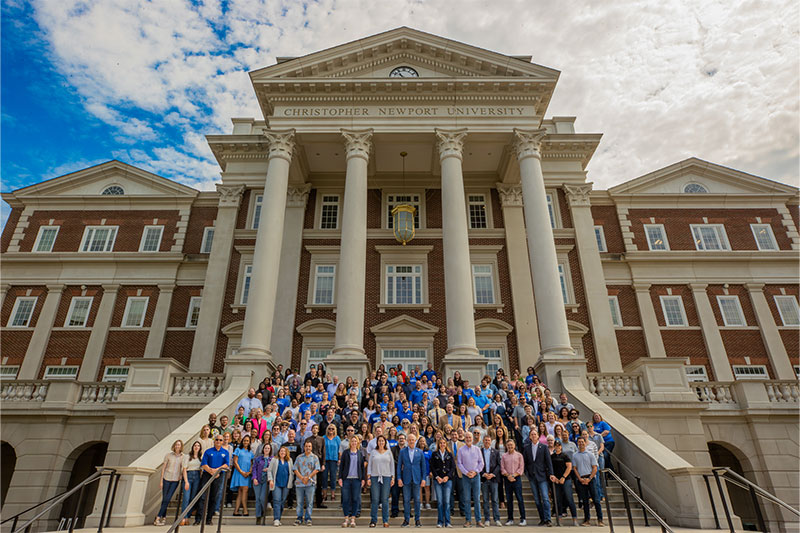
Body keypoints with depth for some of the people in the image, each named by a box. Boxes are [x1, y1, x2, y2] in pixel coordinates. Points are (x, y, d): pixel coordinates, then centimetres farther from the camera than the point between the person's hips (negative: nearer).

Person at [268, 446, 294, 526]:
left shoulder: (290, 460, 11)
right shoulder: (274, 460, 5)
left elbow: (292, 471, 15)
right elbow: (269, 470, 4)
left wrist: (291, 481, 7)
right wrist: (270, 480, -7)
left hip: (286, 484, 3)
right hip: (276, 484, -2)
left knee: (283, 501, 5)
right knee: (277, 500, -10)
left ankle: (278, 518, 15)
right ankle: (276, 519, -10)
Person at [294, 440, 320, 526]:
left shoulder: (314, 457, 6)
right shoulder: (299, 457, 10)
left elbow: (316, 469, -2)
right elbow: (295, 469, 4)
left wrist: (308, 478, -11)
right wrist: (302, 478, -9)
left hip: (310, 483, -1)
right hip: (299, 483, 1)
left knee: (309, 502, 1)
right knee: (299, 502, 6)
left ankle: (308, 519, 11)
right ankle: (299, 518, 16)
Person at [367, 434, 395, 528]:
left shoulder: (389, 452, 9)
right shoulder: (373, 452, 7)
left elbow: (392, 465, 10)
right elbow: (369, 465, 6)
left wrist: (393, 478, 4)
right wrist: (368, 478, -2)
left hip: (386, 478, 1)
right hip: (375, 477, 0)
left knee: (385, 499, 1)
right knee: (375, 499, -2)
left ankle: (385, 521, 10)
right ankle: (373, 520, 7)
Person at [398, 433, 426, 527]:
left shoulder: (419, 452, 4)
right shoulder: (402, 451, 3)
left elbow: (423, 466, 6)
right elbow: (399, 465, 4)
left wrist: (423, 479, 0)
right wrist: (399, 478, -3)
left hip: (417, 479, 0)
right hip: (406, 479, 0)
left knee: (417, 500, 5)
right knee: (406, 500, 3)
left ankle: (417, 519, 16)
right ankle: (406, 519, 14)